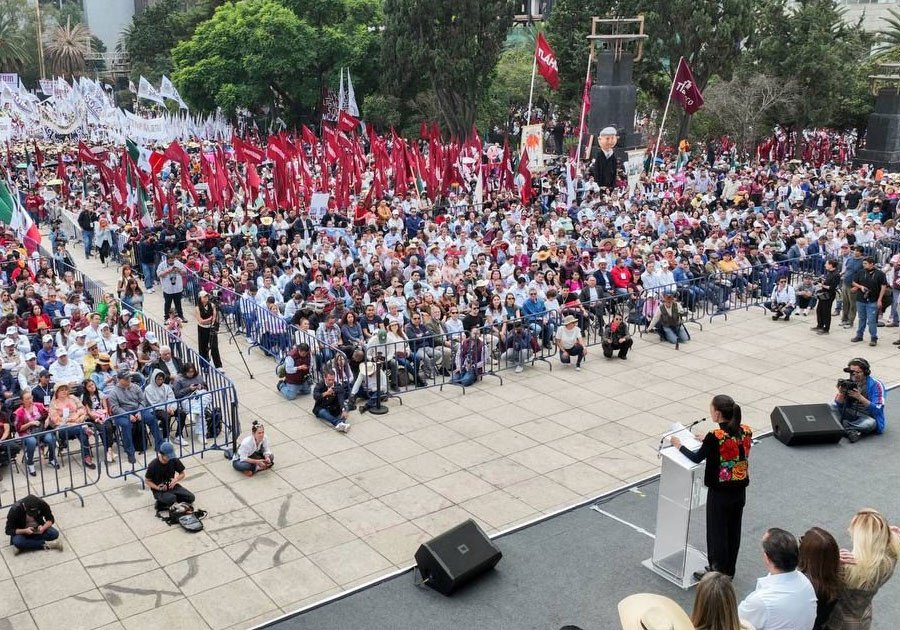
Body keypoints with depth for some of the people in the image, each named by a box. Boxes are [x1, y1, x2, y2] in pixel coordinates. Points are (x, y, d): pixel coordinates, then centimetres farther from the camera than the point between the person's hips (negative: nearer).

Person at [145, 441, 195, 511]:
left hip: (172, 486, 4)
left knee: (191, 498, -13)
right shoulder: (153, 465, -20)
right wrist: (157, 487, -23)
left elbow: (182, 474, 3)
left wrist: (176, 480, -19)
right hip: (159, 490, -4)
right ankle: (160, 503, -4)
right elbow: (147, 480, -7)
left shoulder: (174, 460, -10)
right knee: (171, 499, -36)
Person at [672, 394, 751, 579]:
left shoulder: (715, 437, -24)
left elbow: (696, 458, -9)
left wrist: (679, 445, 6)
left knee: (717, 533, 11)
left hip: (719, 493, -6)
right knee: (733, 531, 21)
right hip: (740, 491, 6)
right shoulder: (746, 431, -7)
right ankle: (729, 571, 37)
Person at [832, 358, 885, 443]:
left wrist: (860, 397, -32)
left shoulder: (876, 385, -13)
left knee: (870, 423, -37)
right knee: (830, 407, -14)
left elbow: (877, 410, -21)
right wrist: (841, 394, -24)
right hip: (850, 414, 4)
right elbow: (838, 406, -3)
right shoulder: (848, 383, -3)